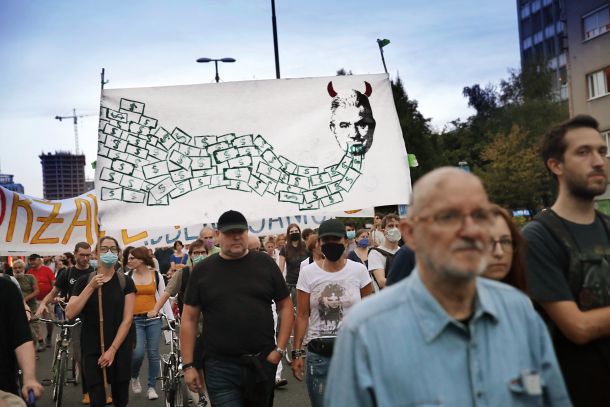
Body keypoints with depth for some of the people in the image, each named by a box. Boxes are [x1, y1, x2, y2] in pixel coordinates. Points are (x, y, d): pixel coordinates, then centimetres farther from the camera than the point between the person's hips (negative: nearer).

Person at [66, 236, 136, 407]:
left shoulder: (125, 281, -2)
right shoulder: (84, 280, 1)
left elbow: (127, 319, -6)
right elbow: (70, 314, -9)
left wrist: (113, 349, -13)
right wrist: (91, 287, -16)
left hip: (120, 348, 0)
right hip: (92, 349, 0)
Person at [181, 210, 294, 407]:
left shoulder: (265, 263, 2)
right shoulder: (202, 270, 2)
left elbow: (285, 306, 6)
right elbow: (189, 318, 3)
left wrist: (279, 349, -3)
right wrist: (188, 365, -1)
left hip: (262, 363, 1)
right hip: (220, 368, -1)